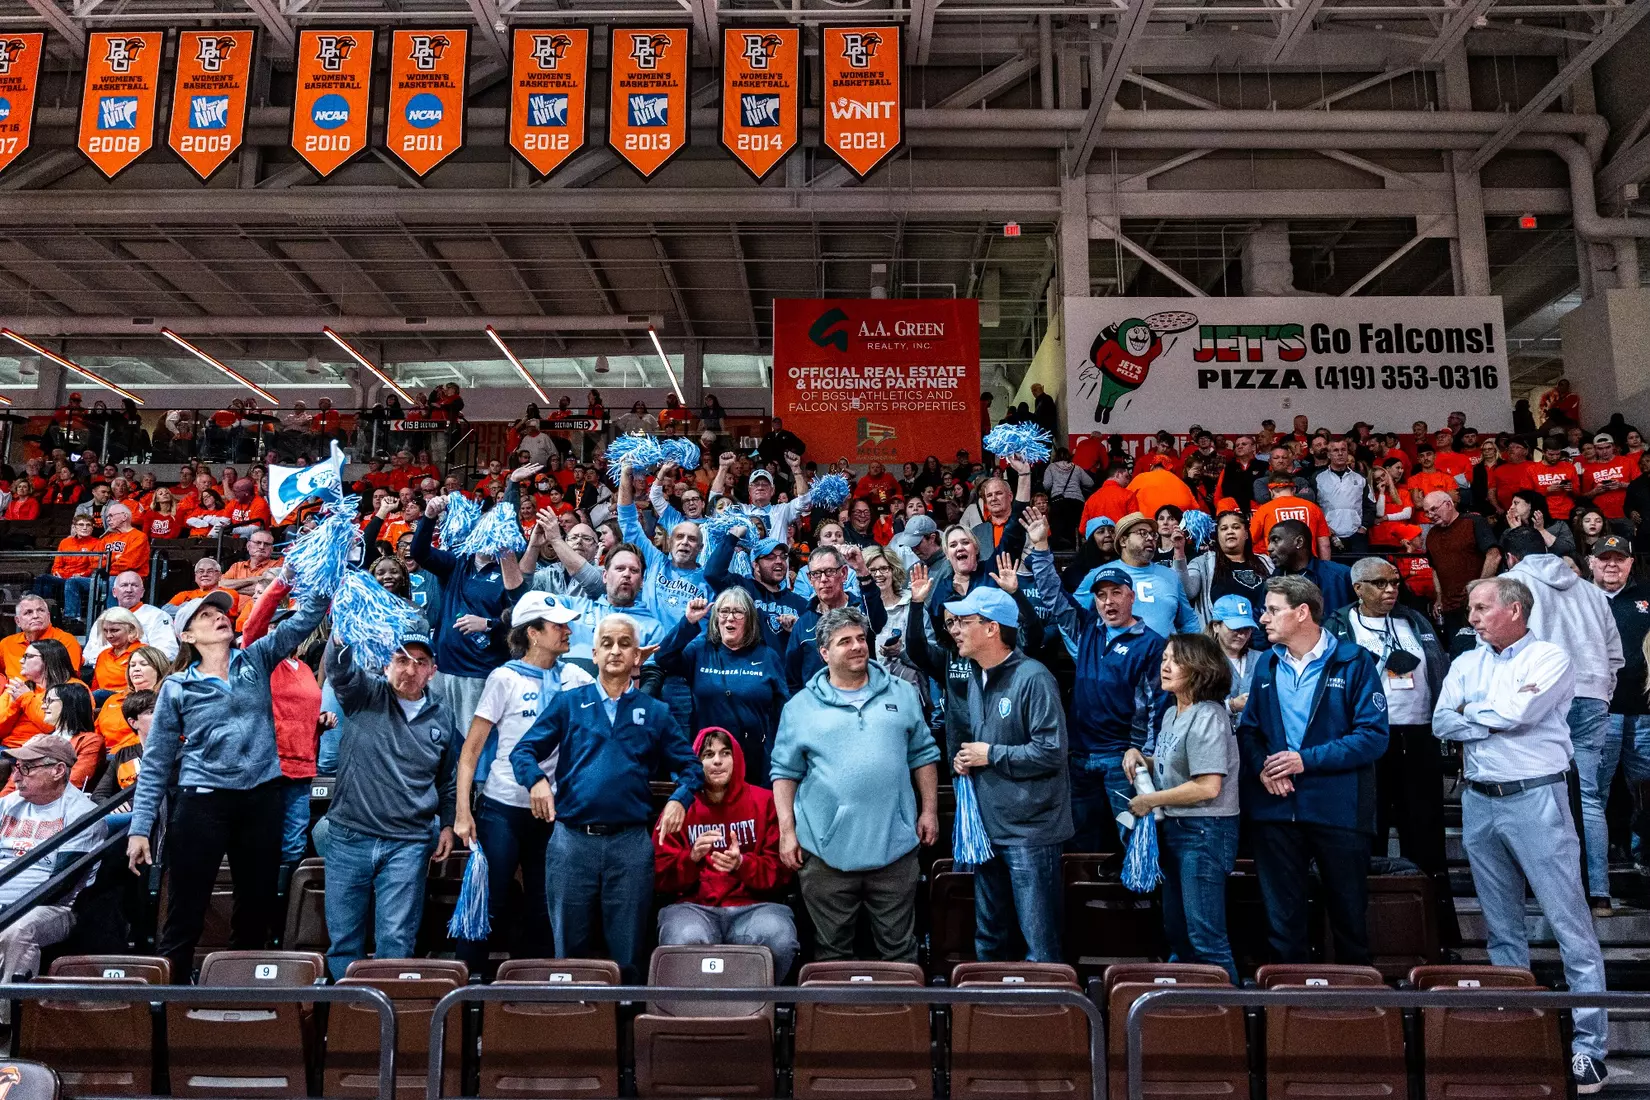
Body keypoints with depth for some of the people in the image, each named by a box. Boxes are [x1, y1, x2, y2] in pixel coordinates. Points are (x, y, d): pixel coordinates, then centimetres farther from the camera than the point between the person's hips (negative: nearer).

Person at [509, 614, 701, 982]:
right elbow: (523, 751, 5)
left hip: (631, 844, 0)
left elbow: (690, 766, 10)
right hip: (571, 839, 0)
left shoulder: (655, 712, 10)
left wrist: (680, 798, -9)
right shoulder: (568, 703, 8)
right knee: (569, 952, 11)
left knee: (628, 955, 8)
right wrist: (536, 779, -15)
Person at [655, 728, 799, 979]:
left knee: (777, 940, -33)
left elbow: (780, 871, 5)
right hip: (693, 905, 0)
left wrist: (742, 864, -15)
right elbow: (661, 878, 7)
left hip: (755, 905, 0)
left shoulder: (765, 801, 8)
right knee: (684, 942, -35)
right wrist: (692, 857, -14)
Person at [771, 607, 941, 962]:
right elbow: (785, 772, 4)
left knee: (899, 949, 10)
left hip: (894, 845, 1)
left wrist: (929, 810, 5)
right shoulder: (801, 707, 3)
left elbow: (923, 755, 12)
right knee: (832, 951, 11)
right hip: (827, 849, -1)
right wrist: (787, 830, -3)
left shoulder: (901, 694, 8)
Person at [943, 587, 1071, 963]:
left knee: (1039, 943, 0)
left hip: (1030, 830, -9)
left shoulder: (1033, 678, -17)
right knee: (988, 939, 19)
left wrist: (990, 755, -16)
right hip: (987, 826, 9)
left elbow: (1051, 751, -21)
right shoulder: (975, 678, 11)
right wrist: (958, 756, 4)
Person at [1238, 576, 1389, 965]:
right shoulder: (1266, 664, 8)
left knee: (1349, 914, 11)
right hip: (1274, 808, 4)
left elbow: (1374, 735, -12)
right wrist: (1261, 767, -9)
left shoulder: (1353, 661, -6)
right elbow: (1248, 728, 11)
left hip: (1337, 807, -4)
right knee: (1281, 917, 11)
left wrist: (1308, 759, -17)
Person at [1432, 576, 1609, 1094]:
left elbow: (1517, 711, -18)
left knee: (1570, 925, -3)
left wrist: (1472, 713, -1)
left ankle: (1590, 1045, 4)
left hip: (1535, 798, -6)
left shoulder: (1549, 657, -5)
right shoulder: (1465, 663, 11)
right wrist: (1496, 719, -11)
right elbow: (1442, 724, 1)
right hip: (1479, 802, 6)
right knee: (1501, 926, 13)